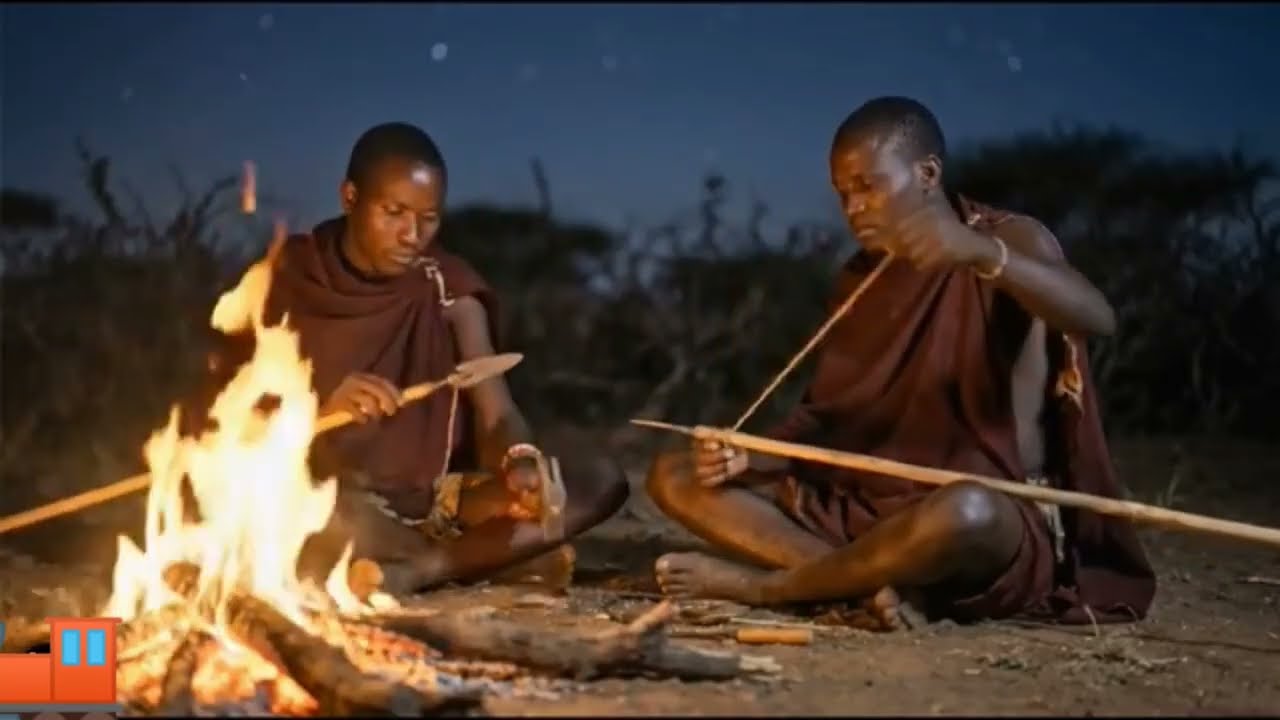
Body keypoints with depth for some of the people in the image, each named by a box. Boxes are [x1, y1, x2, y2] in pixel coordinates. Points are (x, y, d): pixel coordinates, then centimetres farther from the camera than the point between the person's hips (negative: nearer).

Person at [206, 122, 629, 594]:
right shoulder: (282, 281, -4)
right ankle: (486, 557, -16)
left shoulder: (446, 285, 2)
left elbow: (495, 412, -7)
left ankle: (412, 570, -22)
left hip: (423, 500, 3)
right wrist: (322, 410, -28)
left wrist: (521, 465, -30)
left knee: (598, 480, -15)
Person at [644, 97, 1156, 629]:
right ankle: (873, 580, -24)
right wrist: (750, 457, -10)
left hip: (997, 513, -6)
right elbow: (825, 412, 10)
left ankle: (766, 584, -19)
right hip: (869, 508, 6)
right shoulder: (860, 277, 11)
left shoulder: (1012, 239, -5)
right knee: (674, 475, -3)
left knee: (965, 514, -44)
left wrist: (982, 253, -41)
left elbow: (1097, 319, -26)